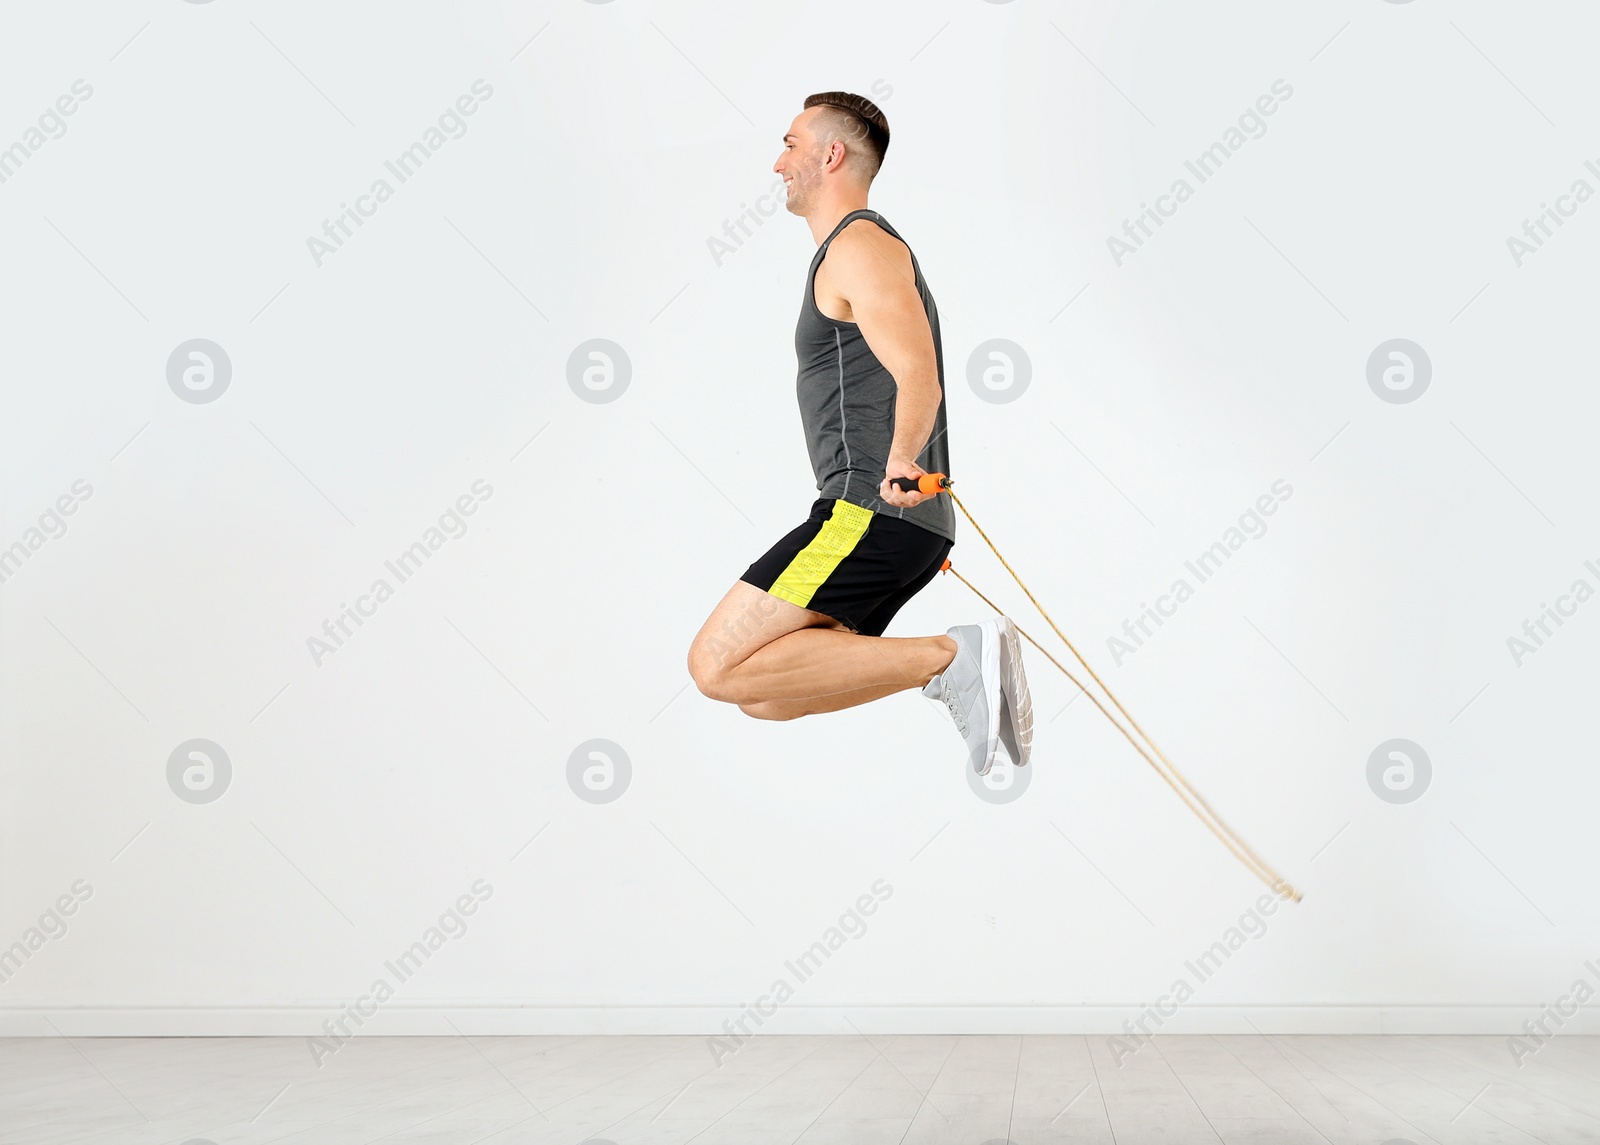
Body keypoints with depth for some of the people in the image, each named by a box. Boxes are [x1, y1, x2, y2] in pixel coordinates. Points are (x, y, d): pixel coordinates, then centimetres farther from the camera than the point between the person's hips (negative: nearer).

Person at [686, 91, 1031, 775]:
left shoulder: (860, 246, -8)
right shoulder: (854, 250, 25)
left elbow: (918, 373, -24)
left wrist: (900, 463, -37)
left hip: (870, 512, -10)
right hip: (900, 522, 10)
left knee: (718, 666, -16)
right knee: (764, 694, 9)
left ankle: (951, 659, -18)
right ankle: (965, 667, 1)